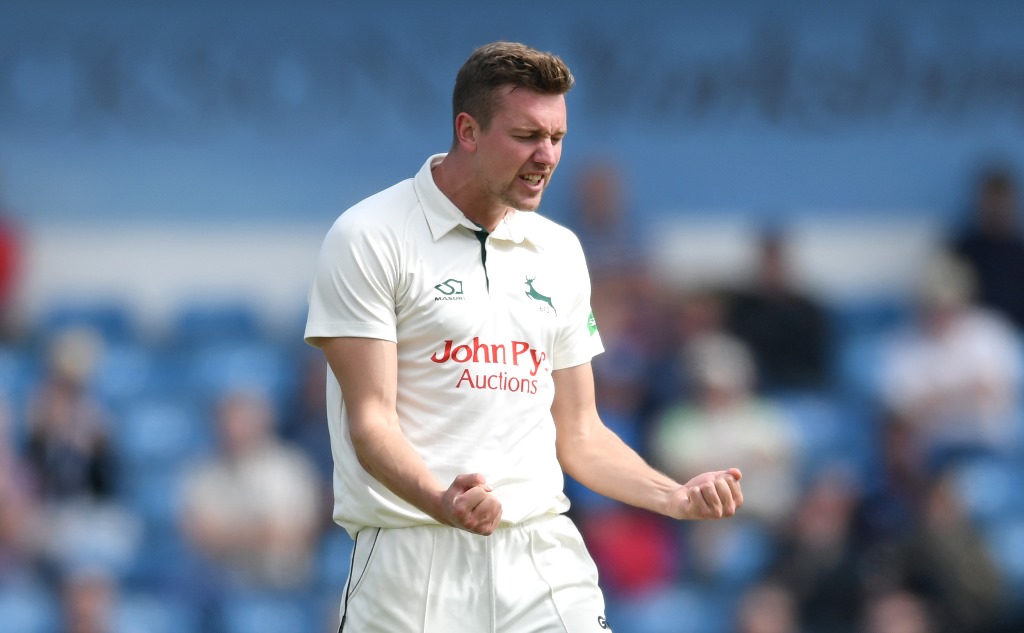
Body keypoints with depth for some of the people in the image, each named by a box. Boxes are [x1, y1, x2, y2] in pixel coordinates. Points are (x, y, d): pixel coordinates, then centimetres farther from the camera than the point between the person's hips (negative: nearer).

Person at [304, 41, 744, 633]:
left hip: (545, 556, 5)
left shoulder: (559, 250, 16)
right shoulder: (368, 238, -3)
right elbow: (371, 419, -10)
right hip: (416, 560, -5)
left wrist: (676, 497, 2)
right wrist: (441, 501, -27)